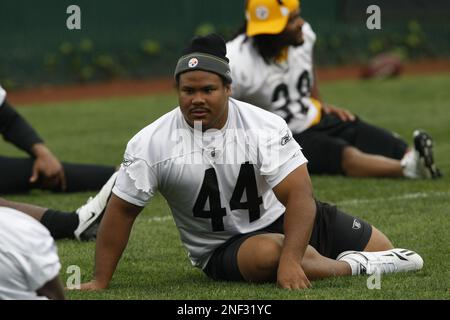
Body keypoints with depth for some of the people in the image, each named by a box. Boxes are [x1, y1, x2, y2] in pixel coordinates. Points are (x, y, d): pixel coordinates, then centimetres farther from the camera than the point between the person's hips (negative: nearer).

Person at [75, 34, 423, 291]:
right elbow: (121, 212, -6)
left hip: (282, 218, 3)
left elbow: (298, 195, -24)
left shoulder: (266, 126, -15)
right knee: (267, 253, -40)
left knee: (382, 247, -4)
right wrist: (100, 282, -10)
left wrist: (291, 260, -39)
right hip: (222, 249, -3)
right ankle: (354, 267, -22)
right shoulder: (150, 143, -12)